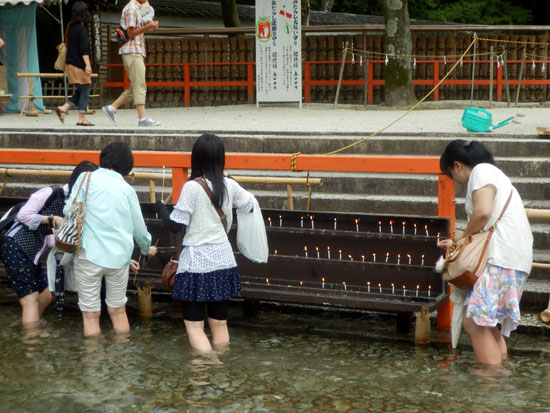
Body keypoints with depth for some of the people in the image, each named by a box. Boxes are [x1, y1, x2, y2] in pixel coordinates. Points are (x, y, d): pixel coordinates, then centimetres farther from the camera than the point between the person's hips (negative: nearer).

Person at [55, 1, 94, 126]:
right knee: (84, 91, -2)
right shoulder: (82, 29, -13)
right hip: (79, 64, -9)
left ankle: (63, 108, 5)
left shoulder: (71, 27, 12)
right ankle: (81, 119, -2)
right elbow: (83, 49, -18)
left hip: (70, 63, 9)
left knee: (81, 91, 14)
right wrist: (87, 64, -18)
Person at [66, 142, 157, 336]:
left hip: (89, 253, -3)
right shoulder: (127, 189, 7)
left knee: (90, 313, 4)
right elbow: (139, 227, 14)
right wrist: (147, 248, 32)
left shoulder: (87, 178, -1)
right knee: (118, 310, 17)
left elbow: (69, 211, -3)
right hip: (119, 255, 3)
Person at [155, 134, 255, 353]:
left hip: (197, 261, -5)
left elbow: (175, 225, -12)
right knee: (220, 323, 14)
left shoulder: (192, 187, -15)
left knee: (194, 325, 1)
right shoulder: (229, 185, 0)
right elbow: (250, 203, 18)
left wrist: (162, 209, 7)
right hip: (223, 260, 5)